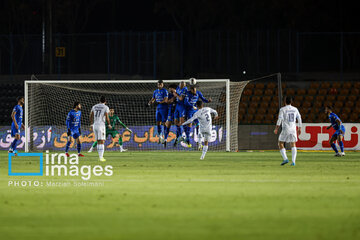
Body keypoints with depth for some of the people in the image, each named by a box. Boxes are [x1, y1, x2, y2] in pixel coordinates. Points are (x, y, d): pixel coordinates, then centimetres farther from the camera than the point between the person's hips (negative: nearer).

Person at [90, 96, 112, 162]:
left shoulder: (94, 107, 12)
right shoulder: (106, 107, -4)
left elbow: (91, 116, 12)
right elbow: (107, 117, -9)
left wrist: (91, 125, 22)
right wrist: (109, 125, 6)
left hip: (94, 125, 5)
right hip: (101, 125, -5)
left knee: (98, 142, 13)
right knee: (102, 142, -5)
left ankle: (100, 156, 11)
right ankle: (101, 157, -12)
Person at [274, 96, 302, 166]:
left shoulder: (282, 109, -4)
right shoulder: (295, 109, 9)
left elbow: (280, 119, -12)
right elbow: (299, 119, 12)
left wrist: (276, 128, -9)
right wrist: (299, 128, 22)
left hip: (285, 129, -4)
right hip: (293, 129, 4)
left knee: (281, 144, 8)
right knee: (293, 145, 9)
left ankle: (285, 159, -7)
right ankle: (293, 161, -2)